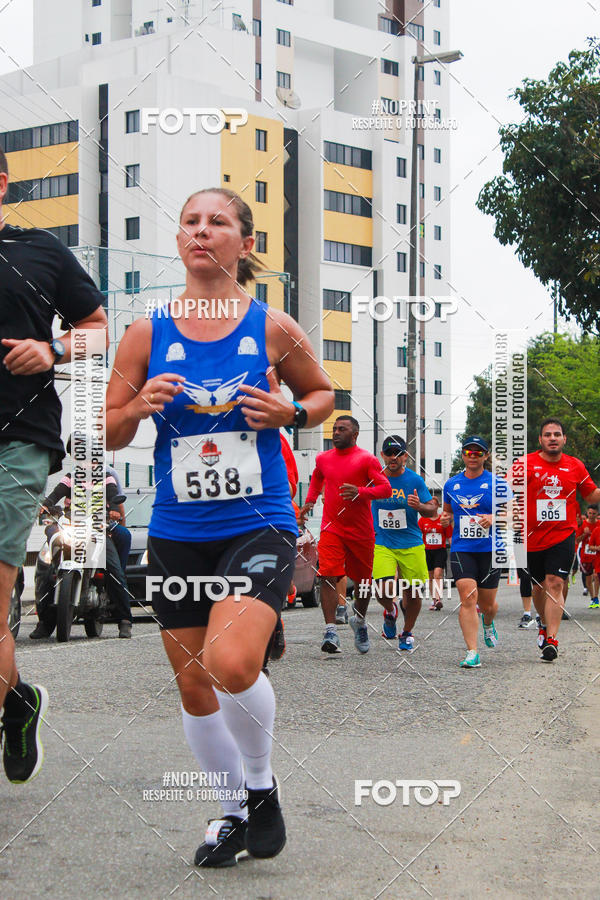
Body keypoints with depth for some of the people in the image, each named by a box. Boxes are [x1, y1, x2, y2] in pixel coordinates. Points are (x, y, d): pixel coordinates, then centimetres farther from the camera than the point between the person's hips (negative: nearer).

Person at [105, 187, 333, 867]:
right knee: (193, 685, 10)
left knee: (231, 663, -25)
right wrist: (138, 408, -14)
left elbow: (323, 392, 15)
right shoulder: (146, 334, 2)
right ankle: (235, 810, 32)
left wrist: (292, 414, -7)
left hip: (259, 525, -3)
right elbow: (107, 435, 8)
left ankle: (261, 782, 4)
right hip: (176, 535, 3)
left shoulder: (273, 328, -2)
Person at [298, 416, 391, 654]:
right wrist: (310, 501, 21)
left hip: (361, 531, -2)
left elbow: (386, 488, -11)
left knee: (362, 581, 10)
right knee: (328, 576, -16)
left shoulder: (366, 459, -5)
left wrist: (359, 492, -25)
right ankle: (330, 630, -20)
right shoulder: (323, 458, 8)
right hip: (331, 528, 2)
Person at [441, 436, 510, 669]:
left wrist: (494, 518, -17)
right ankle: (472, 653, -15)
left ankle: (488, 624, 47)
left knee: (486, 603, 9)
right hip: (461, 549, 1)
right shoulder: (451, 484, 8)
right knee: (468, 598, -15)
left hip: (490, 549, -1)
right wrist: (446, 518, 1)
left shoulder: (497, 483, -1)